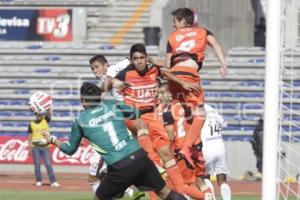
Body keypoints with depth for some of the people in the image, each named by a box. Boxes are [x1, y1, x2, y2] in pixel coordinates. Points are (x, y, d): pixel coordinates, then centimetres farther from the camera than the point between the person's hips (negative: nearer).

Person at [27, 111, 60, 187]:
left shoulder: (45, 121, 7)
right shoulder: (32, 124, 6)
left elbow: (48, 115, -12)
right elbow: (30, 136, 7)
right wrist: (29, 147, 0)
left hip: (44, 146, -1)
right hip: (35, 146, 1)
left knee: (48, 164, -5)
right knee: (37, 164, 1)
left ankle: (53, 181, -8)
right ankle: (38, 181, 10)